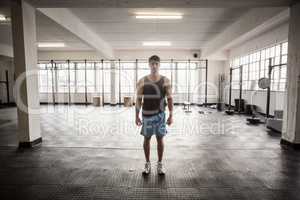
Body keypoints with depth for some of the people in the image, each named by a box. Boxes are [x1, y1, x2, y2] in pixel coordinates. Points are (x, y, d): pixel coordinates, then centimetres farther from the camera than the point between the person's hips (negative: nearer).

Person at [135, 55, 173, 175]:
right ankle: (147, 164, 26)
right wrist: (137, 116, -1)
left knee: (160, 139, 7)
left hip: (160, 114, 0)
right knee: (146, 139, 9)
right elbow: (139, 99, 1)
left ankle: (160, 164, 24)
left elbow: (169, 99, 0)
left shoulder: (165, 81, -2)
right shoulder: (142, 81, -1)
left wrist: (171, 115, -4)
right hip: (146, 115, 1)